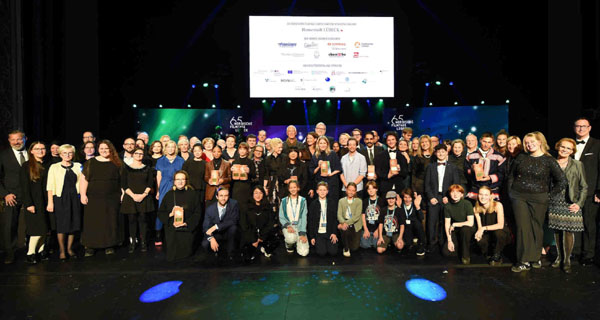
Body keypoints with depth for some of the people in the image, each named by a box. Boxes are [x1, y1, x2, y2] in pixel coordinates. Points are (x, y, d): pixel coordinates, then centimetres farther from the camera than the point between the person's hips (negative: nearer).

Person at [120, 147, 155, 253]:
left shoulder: (147, 169, 10)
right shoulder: (126, 168, 7)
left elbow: (150, 184, 4)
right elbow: (124, 185, 1)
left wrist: (143, 194, -10)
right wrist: (133, 195, -11)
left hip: (144, 198, 0)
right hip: (130, 198, 0)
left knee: (143, 219, 0)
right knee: (132, 220, 0)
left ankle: (143, 243, 6)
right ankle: (132, 243, 8)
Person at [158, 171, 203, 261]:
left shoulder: (192, 194, 0)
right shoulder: (169, 195, 6)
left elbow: (198, 213, -3)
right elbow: (160, 213, 7)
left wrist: (187, 223, -14)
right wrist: (170, 214, -14)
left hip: (188, 229, -1)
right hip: (171, 228, 2)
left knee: (186, 253, -7)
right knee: (171, 255, -4)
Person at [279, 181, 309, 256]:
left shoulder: (303, 200, 4)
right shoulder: (284, 201, 5)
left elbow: (304, 217, -2)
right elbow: (281, 217, 4)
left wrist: (302, 233, -12)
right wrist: (288, 226, -16)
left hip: (299, 226, 0)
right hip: (288, 226, 0)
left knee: (304, 252, -17)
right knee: (291, 238, -36)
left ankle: (297, 242, 18)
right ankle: (289, 244, 2)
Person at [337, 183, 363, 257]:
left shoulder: (359, 201, 3)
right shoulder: (341, 201, 9)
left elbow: (357, 216, -10)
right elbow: (339, 214, -3)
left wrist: (347, 223, -24)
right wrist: (343, 222, -25)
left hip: (355, 224, -1)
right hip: (345, 223, 1)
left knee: (354, 247, -10)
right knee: (344, 229, -35)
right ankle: (346, 249, -9)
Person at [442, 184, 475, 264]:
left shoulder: (467, 204, -17)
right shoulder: (447, 206, -7)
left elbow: (470, 223, -23)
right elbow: (447, 223, -6)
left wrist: (454, 224, -16)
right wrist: (449, 240, -12)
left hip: (467, 230, -3)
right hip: (455, 231, 3)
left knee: (465, 229, -39)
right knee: (446, 251, -15)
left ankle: (466, 255, -17)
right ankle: (458, 244, 20)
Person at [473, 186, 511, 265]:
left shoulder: (497, 205, -18)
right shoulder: (476, 209, -6)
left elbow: (500, 225, -24)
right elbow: (479, 227, -4)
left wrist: (484, 228, -28)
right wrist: (479, 232, -27)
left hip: (502, 235, -2)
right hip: (488, 235, 2)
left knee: (498, 232, -38)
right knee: (480, 241, -32)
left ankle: (497, 256, -9)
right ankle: (490, 255, 7)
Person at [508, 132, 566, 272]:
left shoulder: (549, 160, -1)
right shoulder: (521, 158, 7)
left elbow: (562, 181, -1)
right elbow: (511, 176, 14)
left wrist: (550, 195, -2)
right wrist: (511, 192, 7)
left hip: (538, 199, -1)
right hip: (519, 197, 2)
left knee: (536, 228, 7)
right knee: (523, 228, -1)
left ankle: (535, 258, 23)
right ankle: (524, 261, 4)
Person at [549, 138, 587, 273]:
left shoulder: (577, 165, 2)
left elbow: (584, 187, 3)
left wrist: (579, 204, -6)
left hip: (570, 204, -2)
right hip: (554, 203, 2)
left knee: (568, 231, -5)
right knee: (556, 230, 6)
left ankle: (567, 260, 8)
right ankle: (559, 256, 21)